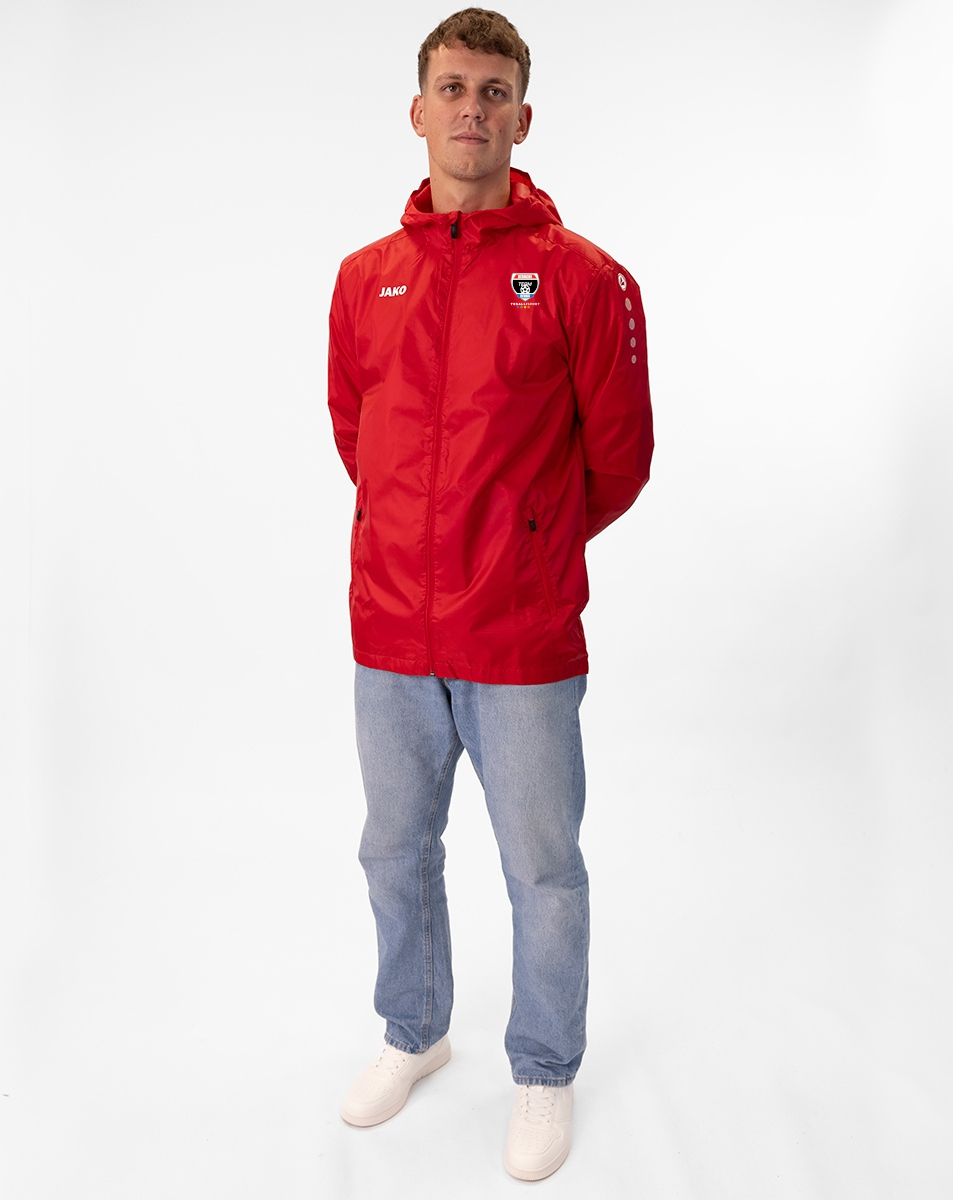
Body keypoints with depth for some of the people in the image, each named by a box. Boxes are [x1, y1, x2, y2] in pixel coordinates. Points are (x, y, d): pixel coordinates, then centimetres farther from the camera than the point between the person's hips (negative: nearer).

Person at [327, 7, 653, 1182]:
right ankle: (414, 1034, 45)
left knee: (542, 871, 10)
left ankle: (544, 1073, 35)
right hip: (388, 638, 4)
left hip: (525, 644, -4)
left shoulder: (584, 279, -7)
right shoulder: (364, 278, 5)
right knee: (396, 850, 19)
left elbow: (618, 460, -1)